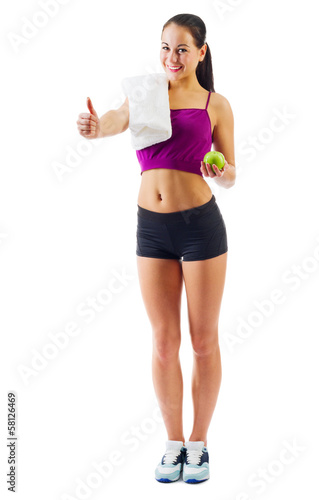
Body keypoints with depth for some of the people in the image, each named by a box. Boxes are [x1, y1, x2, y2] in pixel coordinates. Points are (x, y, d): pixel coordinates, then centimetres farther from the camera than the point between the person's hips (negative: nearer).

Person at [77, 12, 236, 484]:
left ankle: (199, 443, 22)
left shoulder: (215, 104, 4)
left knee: (203, 341, 6)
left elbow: (230, 175, 6)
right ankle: (174, 443, 23)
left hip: (201, 224, -2)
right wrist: (95, 126, -36)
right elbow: (117, 118, -13)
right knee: (164, 342, 7)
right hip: (152, 227, 2)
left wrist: (222, 173, -17)